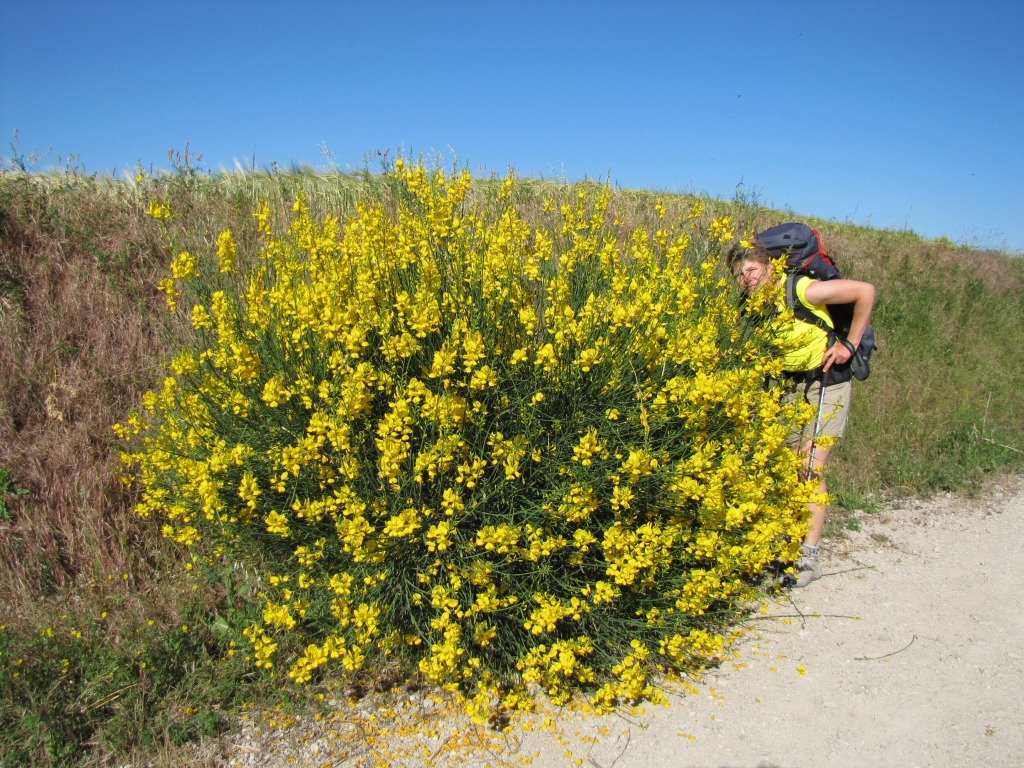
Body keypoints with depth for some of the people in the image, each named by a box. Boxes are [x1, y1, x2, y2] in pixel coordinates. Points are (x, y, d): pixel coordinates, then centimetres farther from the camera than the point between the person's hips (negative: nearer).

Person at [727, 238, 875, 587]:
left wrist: (849, 344, -16)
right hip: (792, 384, 7)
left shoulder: (802, 291, -23)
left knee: (812, 467, -13)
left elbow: (866, 290, -17)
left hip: (828, 379, -6)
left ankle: (809, 556, -8)